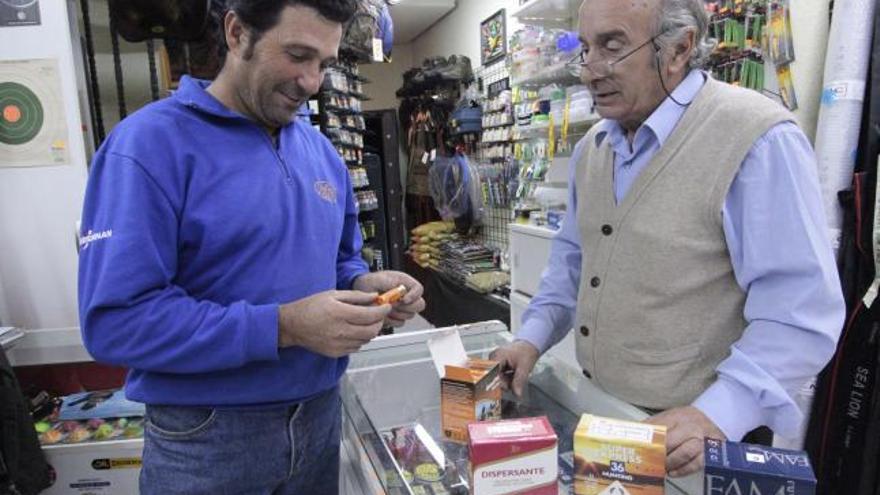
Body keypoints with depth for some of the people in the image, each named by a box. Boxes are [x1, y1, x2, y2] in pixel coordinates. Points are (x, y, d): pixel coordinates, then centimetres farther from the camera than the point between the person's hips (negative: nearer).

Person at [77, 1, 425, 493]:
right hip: (207, 437, -6)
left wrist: (363, 285, -8)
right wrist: (281, 327, -28)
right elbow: (115, 319, -22)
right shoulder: (151, 143, -15)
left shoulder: (322, 151, 5)